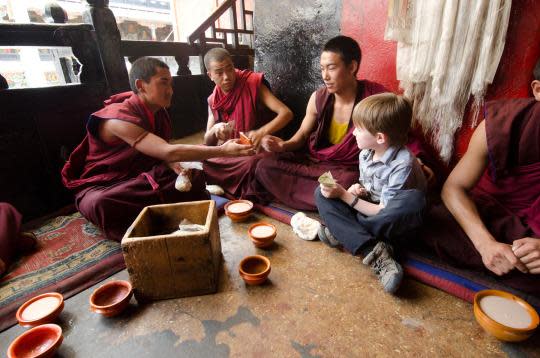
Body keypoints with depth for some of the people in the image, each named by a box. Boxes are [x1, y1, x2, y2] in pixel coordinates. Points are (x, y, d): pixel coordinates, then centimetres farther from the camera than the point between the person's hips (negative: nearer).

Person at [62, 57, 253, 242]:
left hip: (138, 179, 6)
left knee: (195, 177, -10)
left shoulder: (158, 113, -4)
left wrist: (174, 166, -21)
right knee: (100, 204, -41)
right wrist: (223, 150, -36)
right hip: (100, 187, -6)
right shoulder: (119, 117, -28)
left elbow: (160, 152, 3)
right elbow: (169, 152, -37)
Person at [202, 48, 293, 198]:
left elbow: (286, 113, -19)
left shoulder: (253, 84, -10)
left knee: (253, 163, -37)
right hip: (232, 154, 5)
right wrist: (215, 130, -18)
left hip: (258, 151, -4)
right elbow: (208, 143, 6)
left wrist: (262, 132, -37)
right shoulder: (213, 101, 4)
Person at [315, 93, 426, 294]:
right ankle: (376, 254, -29)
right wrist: (357, 189, -11)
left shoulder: (403, 165, -23)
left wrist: (344, 195, -18)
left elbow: (384, 211, -20)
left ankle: (343, 233, -22)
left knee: (413, 200, -38)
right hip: (368, 208, 7)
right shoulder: (366, 153, -2)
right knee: (322, 193, -12)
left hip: (394, 221, -6)